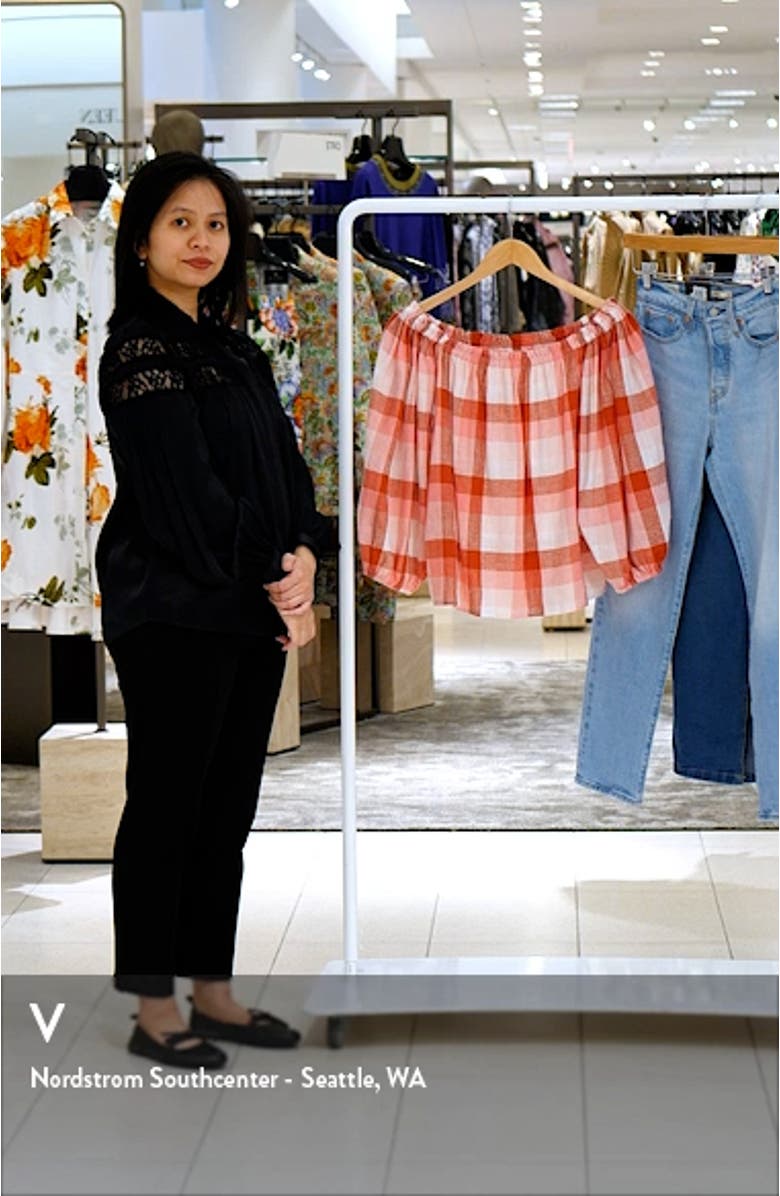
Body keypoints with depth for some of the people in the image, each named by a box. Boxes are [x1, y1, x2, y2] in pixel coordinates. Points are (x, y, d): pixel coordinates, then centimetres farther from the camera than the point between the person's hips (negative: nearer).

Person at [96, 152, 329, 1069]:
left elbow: (285, 469, 11)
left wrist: (301, 558, -8)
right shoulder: (139, 347, -9)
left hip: (254, 613, 8)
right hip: (173, 614, -8)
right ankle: (155, 1011, 9)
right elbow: (183, 490, -16)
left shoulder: (236, 353, 15)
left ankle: (213, 992, 22)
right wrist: (272, 579, -14)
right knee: (166, 806, 0)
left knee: (228, 810, 12)